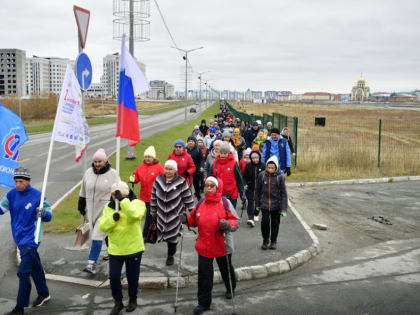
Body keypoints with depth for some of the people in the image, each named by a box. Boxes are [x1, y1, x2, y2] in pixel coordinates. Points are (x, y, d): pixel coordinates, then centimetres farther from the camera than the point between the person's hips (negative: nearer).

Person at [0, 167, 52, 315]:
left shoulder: (37, 196, -15)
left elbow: (48, 216, -10)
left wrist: (43, 213, -32)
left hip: (30, 239, -6)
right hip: (19, 238, 6)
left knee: (23, 272, -8)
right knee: (35, 267, 21)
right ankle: (44, 294, 40)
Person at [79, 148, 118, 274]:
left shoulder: (113, 174, -8)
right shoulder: (88, 172, 5)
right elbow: (83, 191, 15)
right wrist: (81, 206, 16)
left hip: (105, 209, -5)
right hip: (92, 208, 5)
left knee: (97, 235, -9)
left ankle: (92, 263, -6)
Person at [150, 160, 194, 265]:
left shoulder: (181, 182, -13)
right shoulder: (158, 180, -1)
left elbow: (188, 198, -7)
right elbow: (154, 197, 9)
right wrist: (153, 211, 13)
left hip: (175, 214, -3)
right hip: (162, 214, 4)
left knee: (172, 236, 1)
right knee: (164, 234, 10)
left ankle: (170, 256, 22)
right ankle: (172, 250, 39)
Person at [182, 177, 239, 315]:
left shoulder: (225, 203, -11)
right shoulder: (201, 203, 0)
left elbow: (235, 221, -10)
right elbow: (194, 219, 11)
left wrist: (228, 225, -30)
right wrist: (186, 219, -9)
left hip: (222, 246, -2)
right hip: (204, 246, 2)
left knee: (226, 270, 22)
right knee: (204, 274, 2)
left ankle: (230, 289, 51)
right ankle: (204, 302, 16)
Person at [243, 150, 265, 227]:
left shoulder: (263, 166, -2)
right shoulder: (248, 166, 0)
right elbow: (245, 177, 7)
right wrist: (245, 184, -6)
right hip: (250, 188, -1)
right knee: (250, 202, -9)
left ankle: (256, 215, 35)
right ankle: (250, 218, -17)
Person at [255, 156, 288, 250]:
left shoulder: (279, 177, -8)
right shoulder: (262, 175, -4)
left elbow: (283, 193, -5)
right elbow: (258, 190, 6)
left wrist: (283, 208, -10)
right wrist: (257, 205, 9)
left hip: (276, 205, 0)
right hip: (264, 204, 0)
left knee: (275, 223, 9)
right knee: (265, 221, -7)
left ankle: (273, 241, 28)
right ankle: (265, 240, 16)